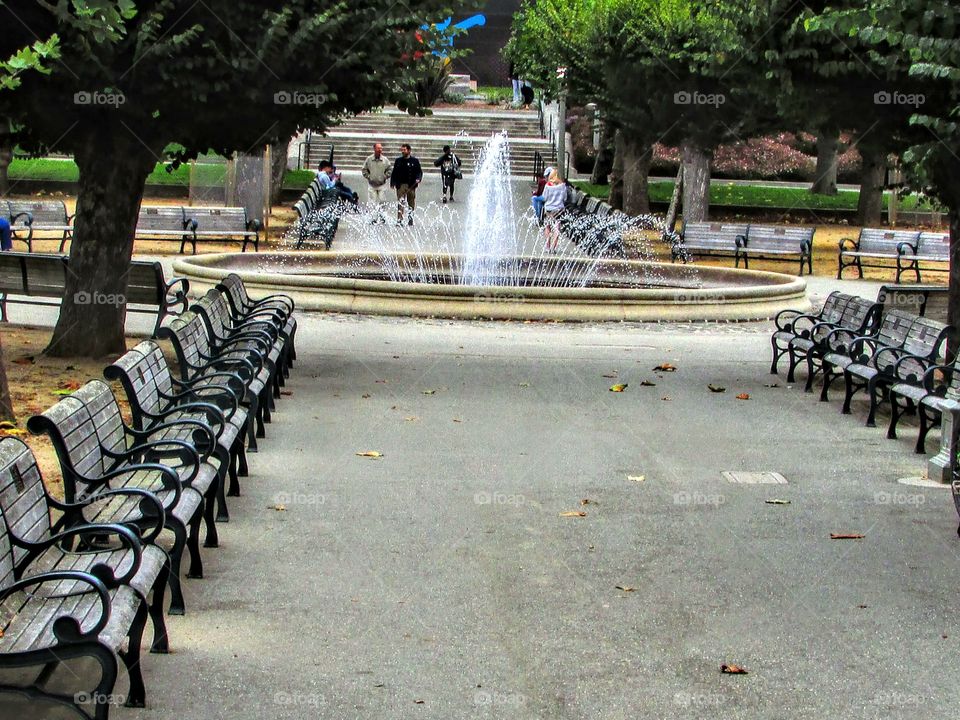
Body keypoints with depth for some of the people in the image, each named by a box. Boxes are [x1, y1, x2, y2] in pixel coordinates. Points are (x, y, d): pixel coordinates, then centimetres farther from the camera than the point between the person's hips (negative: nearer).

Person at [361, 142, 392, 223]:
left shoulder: (385, 160, -1)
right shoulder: (369, 159, -1)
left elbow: (390, 169, 6)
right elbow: (364, 170, 7)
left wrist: (385, 177, -3)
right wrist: (368, 177, -4)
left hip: (382, 184, 0)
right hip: (372, 184, 0)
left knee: (382, 201, 0)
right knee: (372, 202, 0)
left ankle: (382, 216, 15)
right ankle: (374, 218, 6)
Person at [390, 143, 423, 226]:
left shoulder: (415, 161, 6)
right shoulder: (398, 161, 11)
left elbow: (419, 172, 7)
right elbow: (394, 173, 14)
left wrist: (418, 179, -13)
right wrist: (392, 183, 7)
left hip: (411, 185, 0)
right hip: (401, 184, 0)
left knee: (411, 203, 7)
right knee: (400, 202, -8)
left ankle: (410, 219, 19)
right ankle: (399, 220, -11)